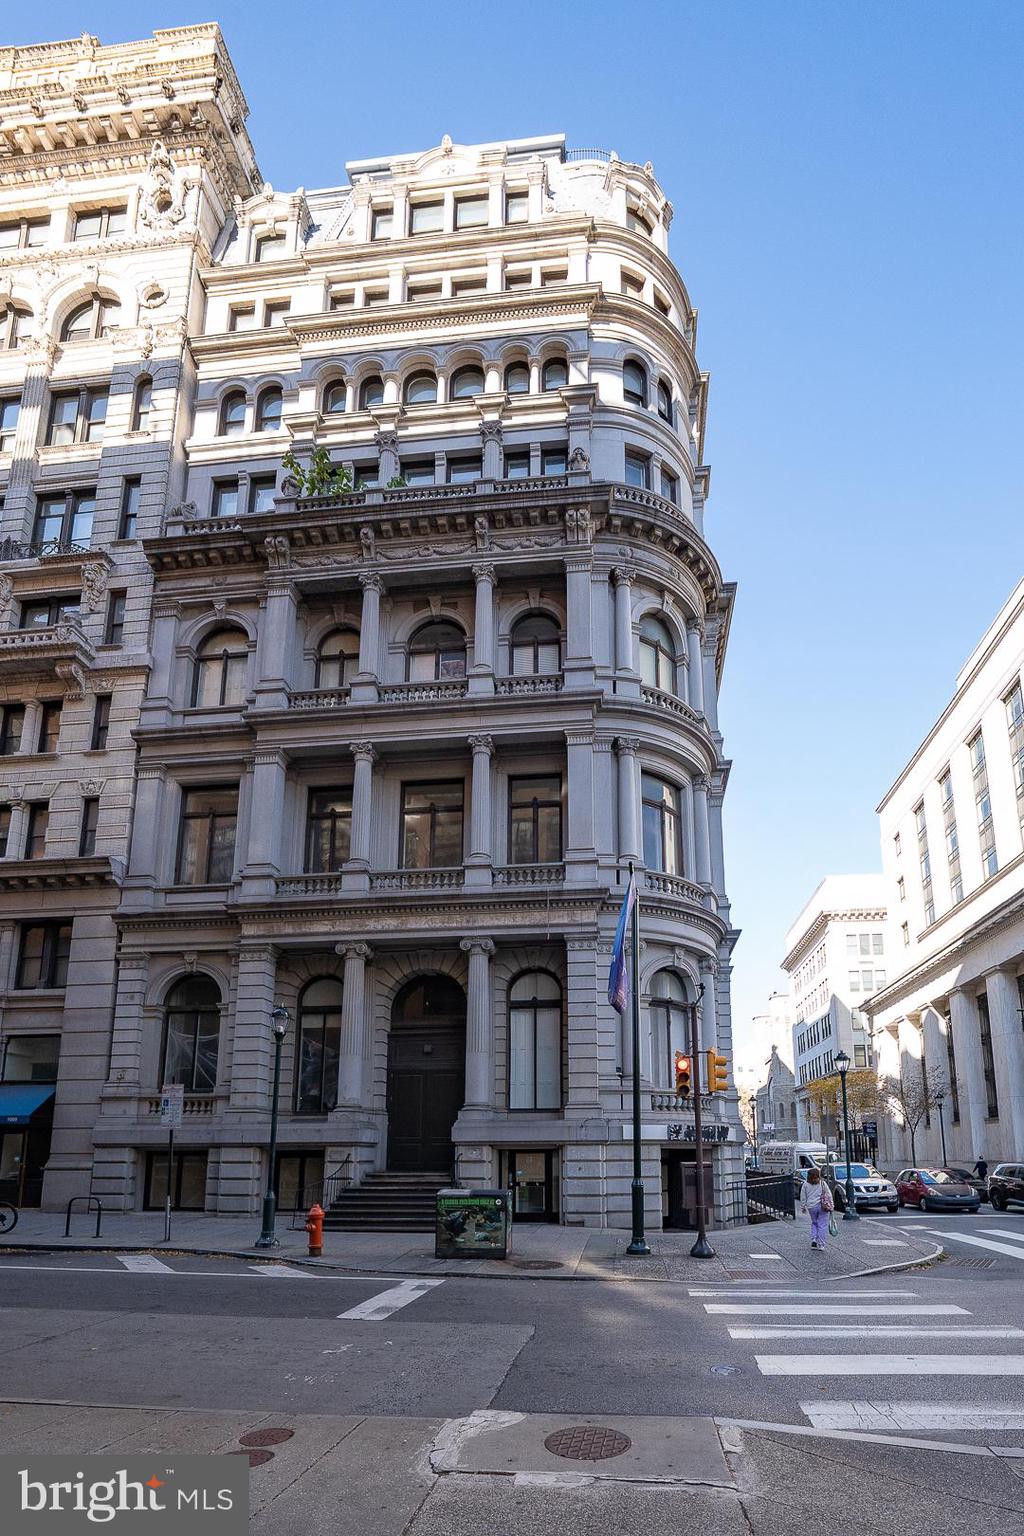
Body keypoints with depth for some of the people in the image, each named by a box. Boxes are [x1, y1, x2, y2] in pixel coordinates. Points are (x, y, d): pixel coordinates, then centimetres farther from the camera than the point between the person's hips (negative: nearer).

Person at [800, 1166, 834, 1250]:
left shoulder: (806, 1184, 0)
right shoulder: (822, 1183, -2)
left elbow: (803, 1197, 5)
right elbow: (829, 1195, 1)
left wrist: (803, 1206, 14)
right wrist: (831, 1206, 7)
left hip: (811, 1207, 1)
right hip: (822, 1206, -1)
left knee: (814, 1223, 21)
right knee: (822, 1225, 4)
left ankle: (814, 1240, 9)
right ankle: (822, 1245, 3)